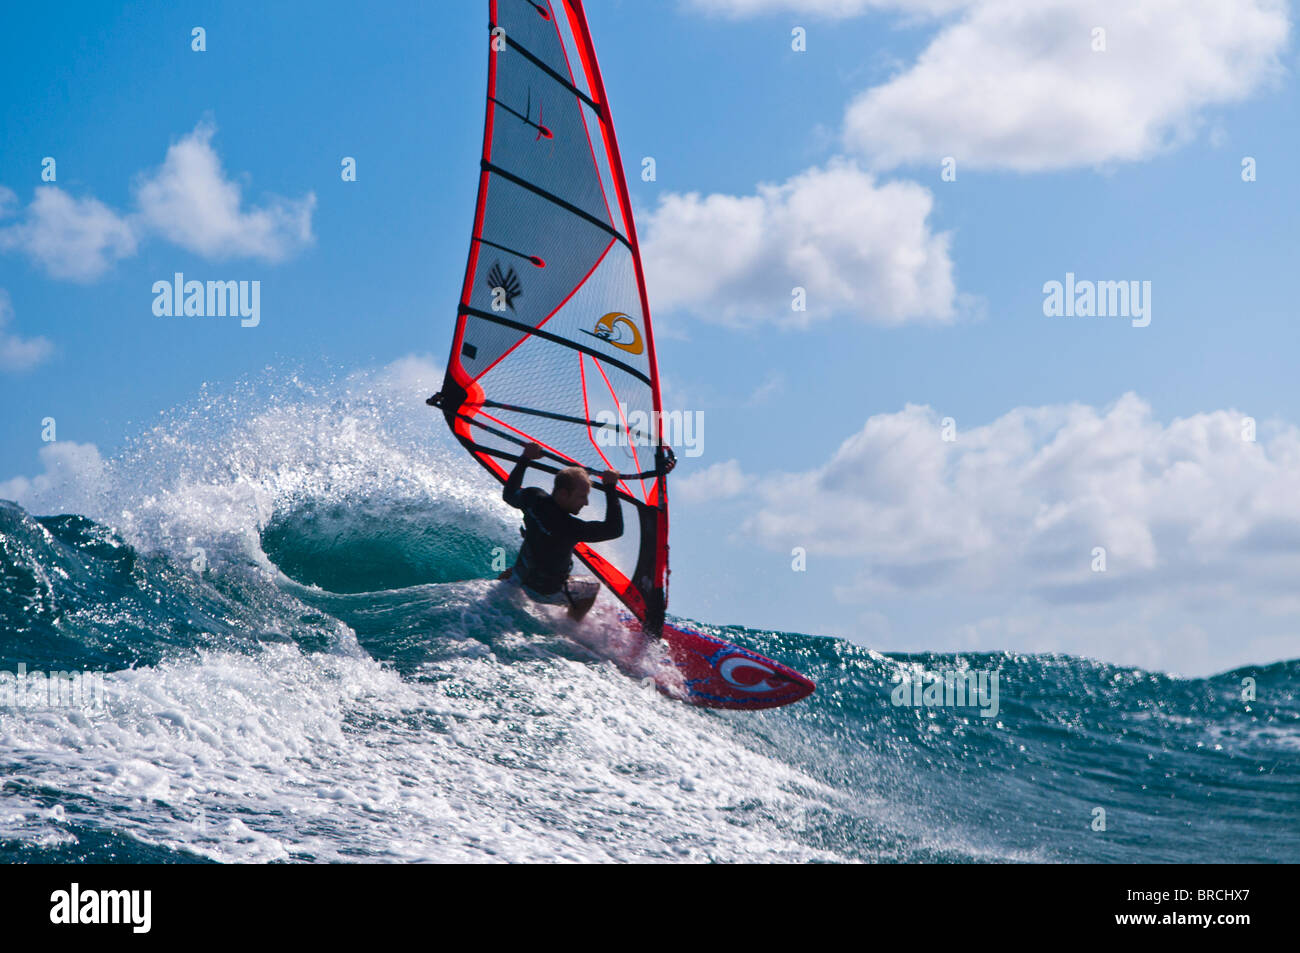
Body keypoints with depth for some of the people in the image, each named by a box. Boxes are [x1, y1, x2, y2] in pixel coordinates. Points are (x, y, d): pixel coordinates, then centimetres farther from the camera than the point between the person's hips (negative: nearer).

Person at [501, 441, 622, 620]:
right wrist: (610, 488, -31)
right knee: (592, 588, 20)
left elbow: (509, 494, 5)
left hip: (520, 578, 6)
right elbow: (614, 529, -33)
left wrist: (524, 460, 10)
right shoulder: (568, 528, -38)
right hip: (545, 592, -6)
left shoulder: (533, 498, -20)